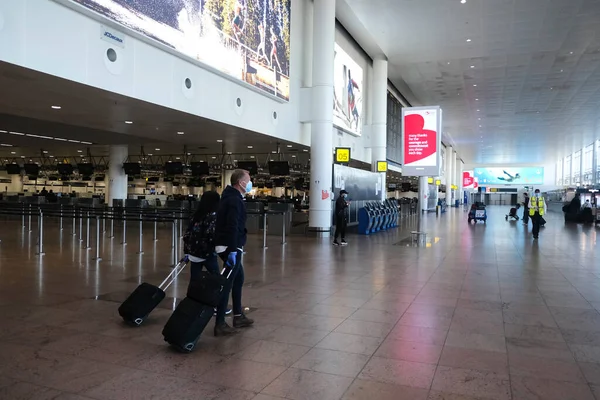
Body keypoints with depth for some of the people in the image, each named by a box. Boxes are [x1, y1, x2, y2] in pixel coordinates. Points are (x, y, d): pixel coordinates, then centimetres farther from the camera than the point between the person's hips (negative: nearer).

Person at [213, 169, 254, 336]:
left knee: (238, 278, 19)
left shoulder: (231, 197, 15)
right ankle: (220, 324, -1)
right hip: (230, 247, -11)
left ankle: (238, 316, 29)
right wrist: (232, 250, -29)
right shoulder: (234, 200, -17)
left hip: (228, 245, 11)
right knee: (227, 283, -6)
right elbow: (232, 227, -26)